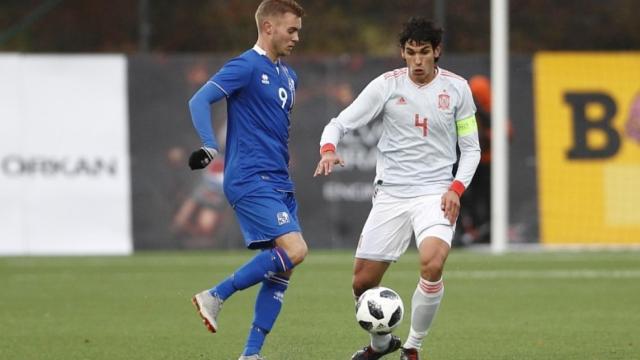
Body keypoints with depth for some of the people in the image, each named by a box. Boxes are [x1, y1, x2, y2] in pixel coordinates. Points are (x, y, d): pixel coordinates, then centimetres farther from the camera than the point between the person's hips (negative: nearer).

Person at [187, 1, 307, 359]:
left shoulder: (288, 75, 18)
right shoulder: (246, 66, -9)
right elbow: (200, 101, -17)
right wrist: (210, 147, -30)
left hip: (279, 182, 9)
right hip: (251, 181, -9)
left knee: (281, 270, 2)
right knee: (295, 250, -21)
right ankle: (215, 297, -8)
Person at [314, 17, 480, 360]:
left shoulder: (456, 88, 1)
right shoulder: (387, 85, -1)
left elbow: (470, 148, 8)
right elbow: (340, 123, -1)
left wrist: (456, 188, -8)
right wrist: (328, 149, -23)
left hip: (435, 193, -2)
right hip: (390, 193, 2)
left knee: (432, 264, -28)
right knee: (362, 282, 2)